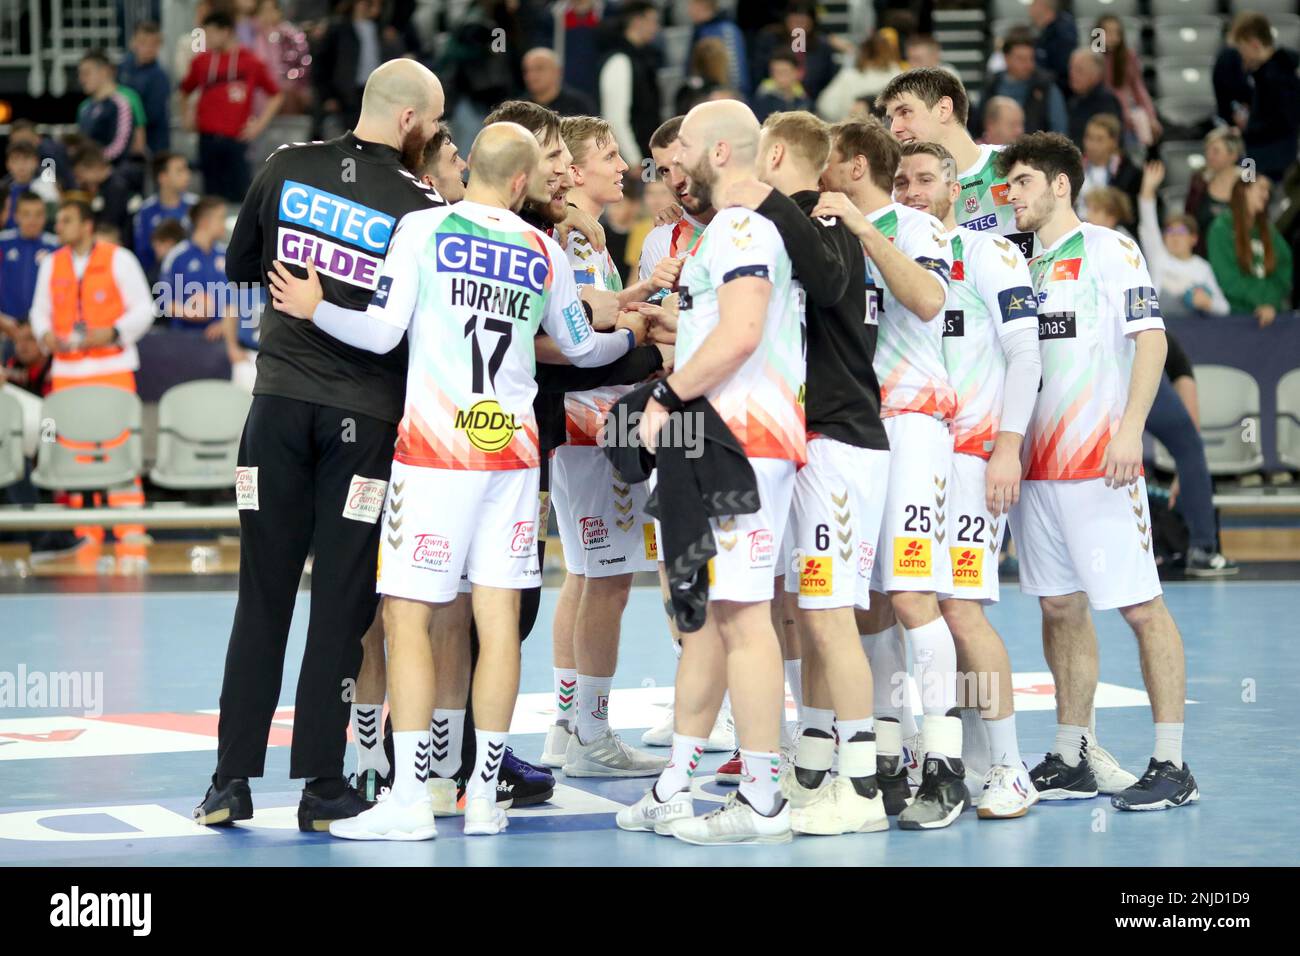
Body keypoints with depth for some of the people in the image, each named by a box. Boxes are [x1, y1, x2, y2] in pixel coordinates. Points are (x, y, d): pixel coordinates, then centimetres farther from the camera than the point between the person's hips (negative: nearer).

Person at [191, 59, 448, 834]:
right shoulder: (420, 204, -7)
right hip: (364, 415, -3)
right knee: (341, 605, 3)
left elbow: (240, 269, 12)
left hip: (280, 401, 3)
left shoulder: (288, 169, 2)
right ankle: (323, 787, 6)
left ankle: (233, 780, 7)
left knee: (262, 598, 8)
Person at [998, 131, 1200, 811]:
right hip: (1035, 466, 7)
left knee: (1140, 606, -6)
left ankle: (1171, 766, -4)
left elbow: (1151, 339, -10)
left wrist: (1129, 429, -19)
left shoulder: (1109, 251, -2)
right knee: (1060, 608, 10)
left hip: (1099, 462, -7)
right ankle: (1070, 762, 16)